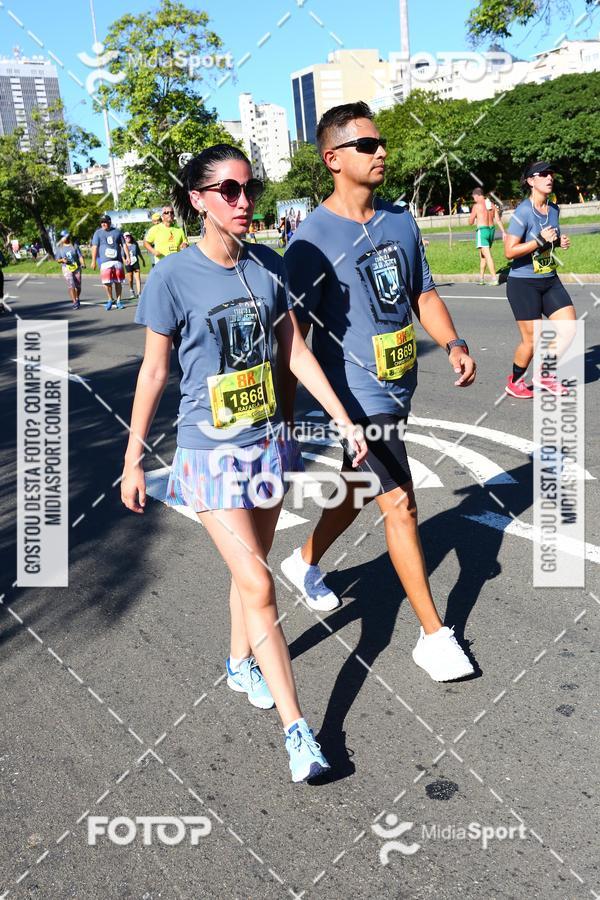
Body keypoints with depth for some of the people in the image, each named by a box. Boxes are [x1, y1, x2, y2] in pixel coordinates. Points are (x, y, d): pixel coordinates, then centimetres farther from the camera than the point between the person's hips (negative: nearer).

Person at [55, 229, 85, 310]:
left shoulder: (74, 245, 2)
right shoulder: (59, 248, 4)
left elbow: (80, 256, -3)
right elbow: (57, 259, 8)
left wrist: (83, 264, -20)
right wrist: (62, 260, -15)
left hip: (76, 267, 1)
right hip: (67, 268, -1)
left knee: (78, 285, 5)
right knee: (71, 285, -17)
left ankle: (77, 299, 30)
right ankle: (74, 302, -16)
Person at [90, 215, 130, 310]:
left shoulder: (117, 231, 11)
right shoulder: (98, 233, 6)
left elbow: (123, 245, 14)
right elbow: (95, 247, 1)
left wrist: (127, 257, 5)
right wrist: (93, 261, -6)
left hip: (117, 260, 2)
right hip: (105, 261, -2)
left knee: (118, 282, 3)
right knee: (107, 282, -10)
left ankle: (118, 301, 14)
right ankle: (110, 300, 9)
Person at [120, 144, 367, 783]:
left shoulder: (267, 266, 0)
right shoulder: (173, 277, -13)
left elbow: (296, 353, 6)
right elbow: (153, 373, -6)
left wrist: (344, 419, 5)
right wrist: (132, 460, -1)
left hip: (267, 441, 5)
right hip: (210, 451, -4)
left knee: (250, 567, 18)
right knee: (257, 584, -6)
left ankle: (240, 664, 43)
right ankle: (297, 730, 4)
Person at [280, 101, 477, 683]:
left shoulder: (401, 221, 7)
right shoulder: (314, 238, -14)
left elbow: (422, 292, 15)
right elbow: (292, 336, -13)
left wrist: (453, 343, -3)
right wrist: (287, 420, -13)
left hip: (398, 389, 7)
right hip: (356, 396, -7)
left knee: (356, 493, 21)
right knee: (400, 505, -5)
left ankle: (305, 563, 48)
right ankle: (433, 636, 9)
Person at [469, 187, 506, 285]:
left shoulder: (477, 205, -6)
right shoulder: (492, 205, 11)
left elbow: (470, 222, -2)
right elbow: (498, 220, 5)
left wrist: (473, 216, 19)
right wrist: (503, 232, 2)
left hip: (482, 230, -7)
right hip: (491, 230, 7)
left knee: (487, 255, -11)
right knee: (482, 255, 19)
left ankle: (494, 279, -19)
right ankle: (481, 278, 24)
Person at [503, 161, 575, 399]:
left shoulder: (553, 209, 7)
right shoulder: (523, 212, -16)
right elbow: (509, 251, -21)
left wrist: (559, 242, 3)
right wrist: (540, 240, -24)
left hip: (549, 280, 7)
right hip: (523, 283, -7)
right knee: (532, 339, -2)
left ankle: (543, 375, 17)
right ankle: (514, 382, 23)